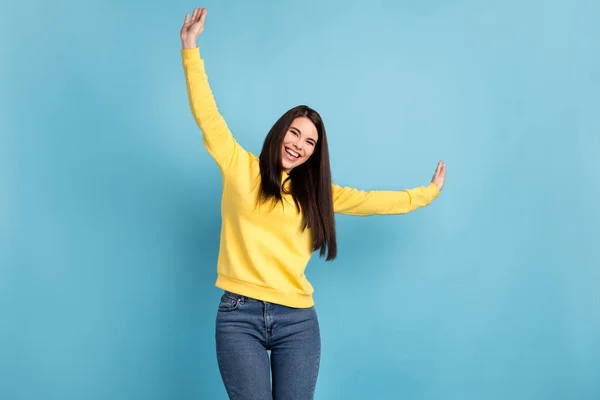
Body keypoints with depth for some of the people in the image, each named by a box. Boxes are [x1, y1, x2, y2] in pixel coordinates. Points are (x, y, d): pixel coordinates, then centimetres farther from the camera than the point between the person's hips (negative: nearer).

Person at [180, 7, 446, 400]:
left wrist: (428, 192, 23)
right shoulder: (240, 169, 7)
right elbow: (207, 115, 2)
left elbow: (370, 201, 19)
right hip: (239, 315, -2)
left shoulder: (314, 193, 15)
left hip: (297, 321, 3)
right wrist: (191, 49, -2)